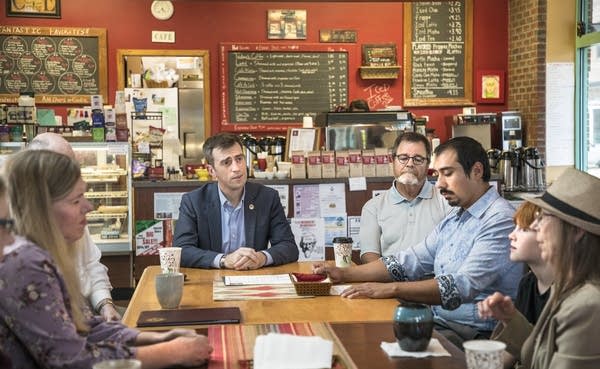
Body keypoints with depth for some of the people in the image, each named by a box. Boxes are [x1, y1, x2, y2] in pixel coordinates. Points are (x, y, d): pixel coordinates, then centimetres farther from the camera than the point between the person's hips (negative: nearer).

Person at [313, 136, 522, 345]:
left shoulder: (500, 220, -15)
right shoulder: (454, 218, 17)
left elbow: (462, 286, -25)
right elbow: (410, 262, 17)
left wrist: (391, 289, -28)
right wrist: (345, 274, 8)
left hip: (475, 334, -8)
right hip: (439, 322, 8)